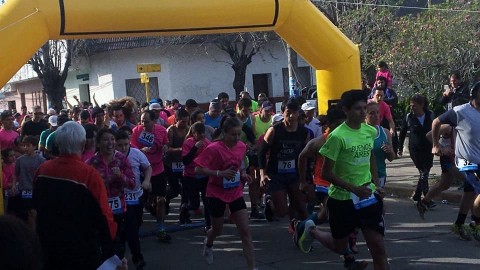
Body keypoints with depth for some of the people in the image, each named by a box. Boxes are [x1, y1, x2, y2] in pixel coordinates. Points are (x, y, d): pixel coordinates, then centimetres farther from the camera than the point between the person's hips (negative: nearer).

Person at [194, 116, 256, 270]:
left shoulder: (242, 146, -3)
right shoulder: (213, 148, -21)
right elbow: (198, 170, -22)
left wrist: (243, 174, -3)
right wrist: (220, 173, -32)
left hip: (236, 193, 4)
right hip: (217, 194, -4)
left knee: (245, 231, -5)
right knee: (217, 230, 15)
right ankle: (208, 244, 52)